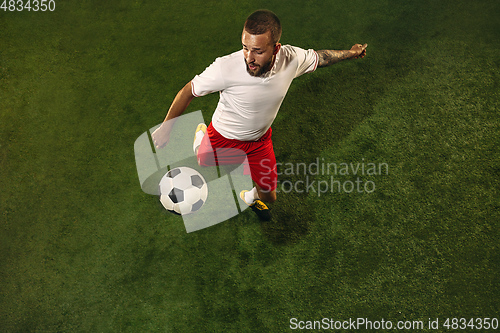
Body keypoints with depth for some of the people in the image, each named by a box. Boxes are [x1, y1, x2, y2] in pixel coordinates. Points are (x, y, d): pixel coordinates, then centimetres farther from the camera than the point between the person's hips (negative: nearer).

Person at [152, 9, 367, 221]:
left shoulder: (292, 58, -26)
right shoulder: (226, 67, -38)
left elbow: (319, 57, -3)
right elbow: (188, 91, -22)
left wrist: (351, 53, 12)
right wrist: (166, 128, -18)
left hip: (260, 140, 3)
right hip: (222, 139, -3)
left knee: (269, 196, 14)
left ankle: (250, 198, 53)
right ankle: (201, 136, 49)